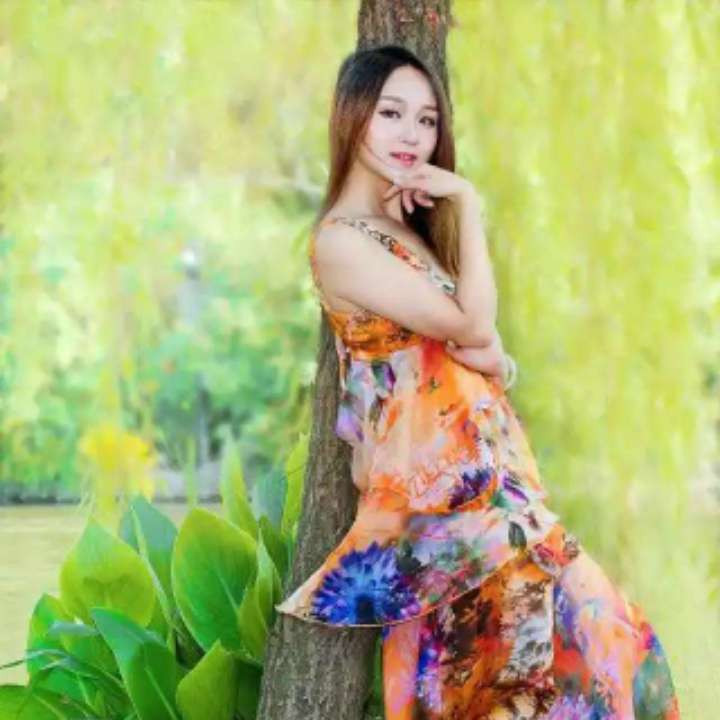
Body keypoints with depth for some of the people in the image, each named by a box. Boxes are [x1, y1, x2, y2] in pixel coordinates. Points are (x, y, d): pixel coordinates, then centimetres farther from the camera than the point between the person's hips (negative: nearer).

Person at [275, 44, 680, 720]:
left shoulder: (412, 228, 16)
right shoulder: (340, 239, -11)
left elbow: (488, 354, 15)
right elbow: (474, 324, -14)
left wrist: (490, 358, -9)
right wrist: (467, 202, -9)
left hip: (478, 475, 8)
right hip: (437, 487, -8)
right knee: (586, 629, -12)